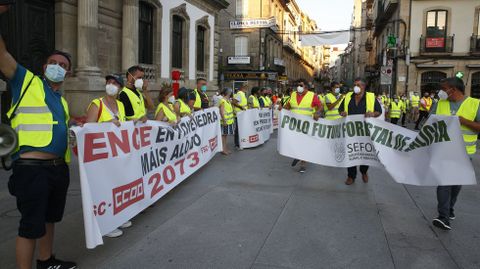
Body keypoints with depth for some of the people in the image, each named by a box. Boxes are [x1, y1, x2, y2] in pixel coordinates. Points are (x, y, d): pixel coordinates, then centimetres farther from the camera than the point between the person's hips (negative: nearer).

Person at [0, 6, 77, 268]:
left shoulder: (62, 101, 20)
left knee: (48, 218, 21)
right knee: (31, 224, -1)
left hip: (58, 168, 8)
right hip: (32, 167, -8)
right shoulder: (26, 81, 2)